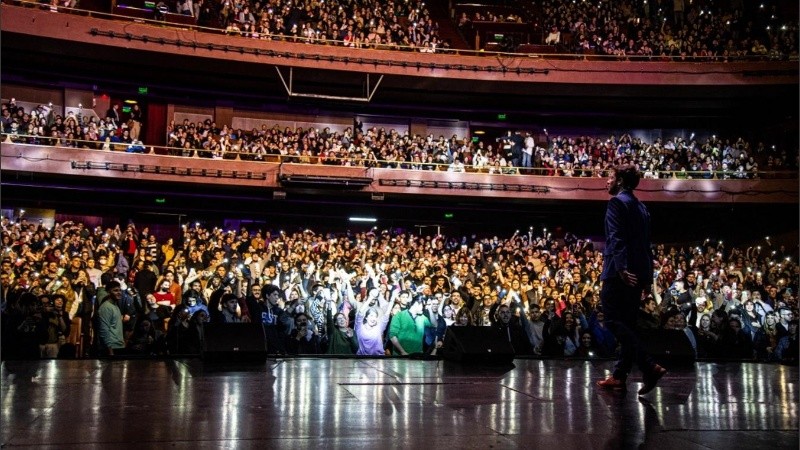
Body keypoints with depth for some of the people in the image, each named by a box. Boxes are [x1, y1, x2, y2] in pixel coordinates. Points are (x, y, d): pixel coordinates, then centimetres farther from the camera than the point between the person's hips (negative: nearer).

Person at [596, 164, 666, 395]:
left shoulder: (617, 202, -6)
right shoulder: (641, 207, 20)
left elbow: (616, 237, -18)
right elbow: (646, 243, 20)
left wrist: (621, 268, -26)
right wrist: (648, 276, 21)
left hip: (620, 273, -9)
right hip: (636, 274, 9)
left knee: (614, 320, -8)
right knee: (627, 324, 9)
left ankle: (649, 367, -18)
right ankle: (619, 376, 13)